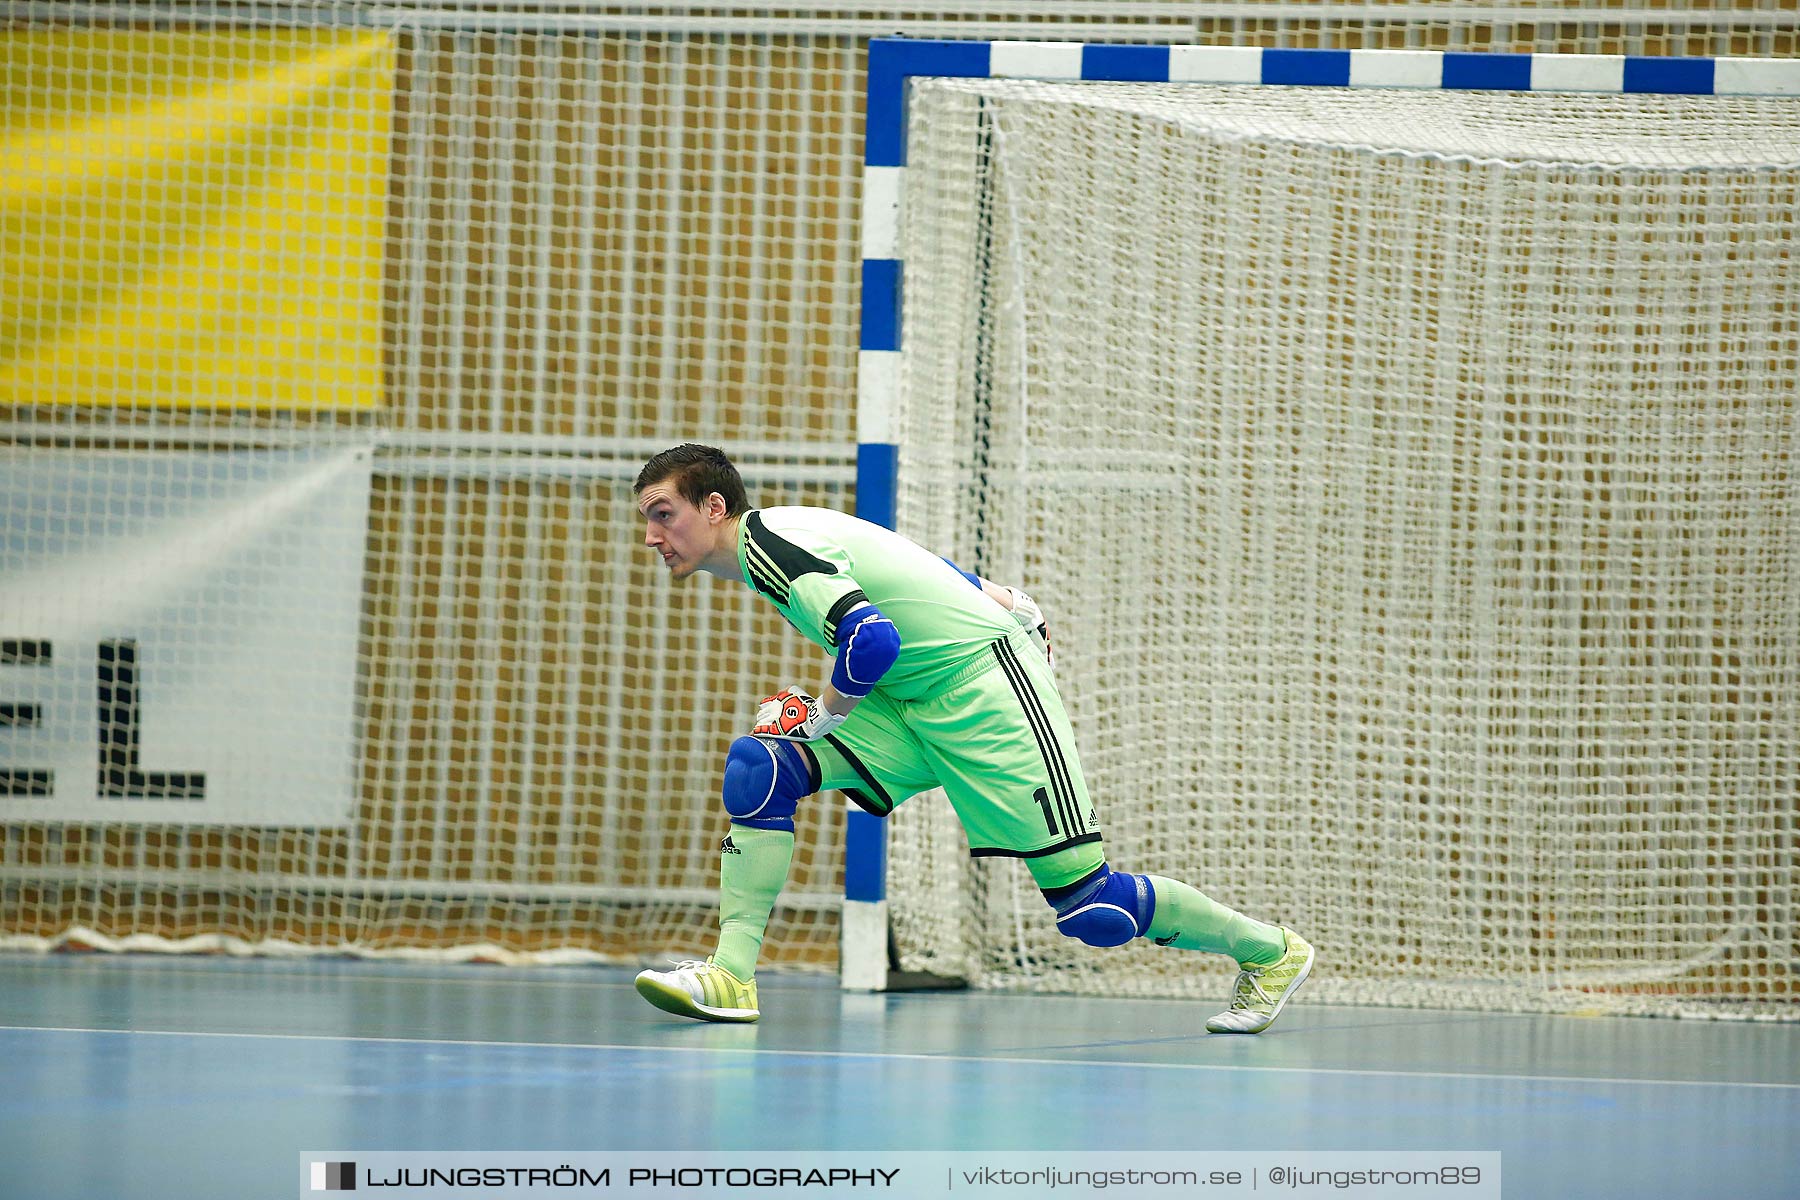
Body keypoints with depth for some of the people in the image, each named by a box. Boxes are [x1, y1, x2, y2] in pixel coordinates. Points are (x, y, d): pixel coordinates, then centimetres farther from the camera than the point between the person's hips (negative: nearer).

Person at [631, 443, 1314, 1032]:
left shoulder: (770, 545, -18)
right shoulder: (773, 541, 12)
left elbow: (873, 639, -30)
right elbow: (922, 570, 21)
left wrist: (819, 717, -14)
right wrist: (1010, 605, 27)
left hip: (984, 686, -10)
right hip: (912, 702, 10)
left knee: (1087, 907, -11)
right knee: (758, 765, -8)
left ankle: (1270, 951, 8)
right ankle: (731, 977, -9)